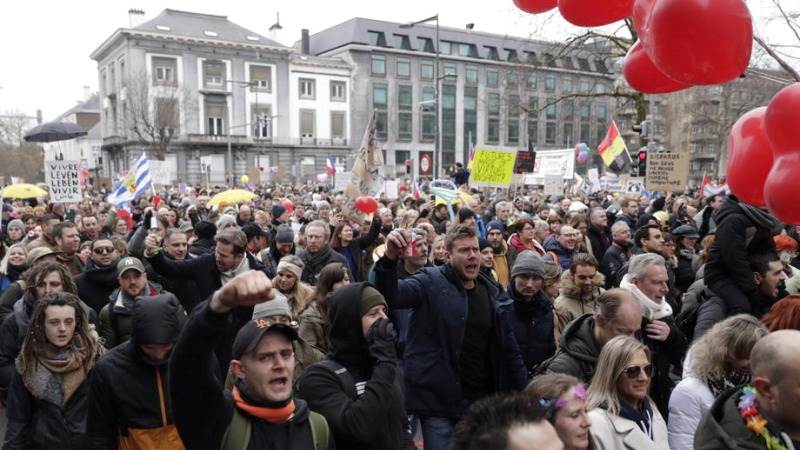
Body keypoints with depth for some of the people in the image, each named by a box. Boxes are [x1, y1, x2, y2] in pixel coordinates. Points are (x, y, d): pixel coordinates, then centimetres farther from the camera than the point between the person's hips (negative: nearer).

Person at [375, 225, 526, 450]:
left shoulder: (490, 292, 10)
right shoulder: (431, 282, -6)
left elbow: (509, 348, 13)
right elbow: (391, 296, -23)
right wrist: (390, 258, -40)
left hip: (483, 402, 5)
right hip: (440, 401, -5)